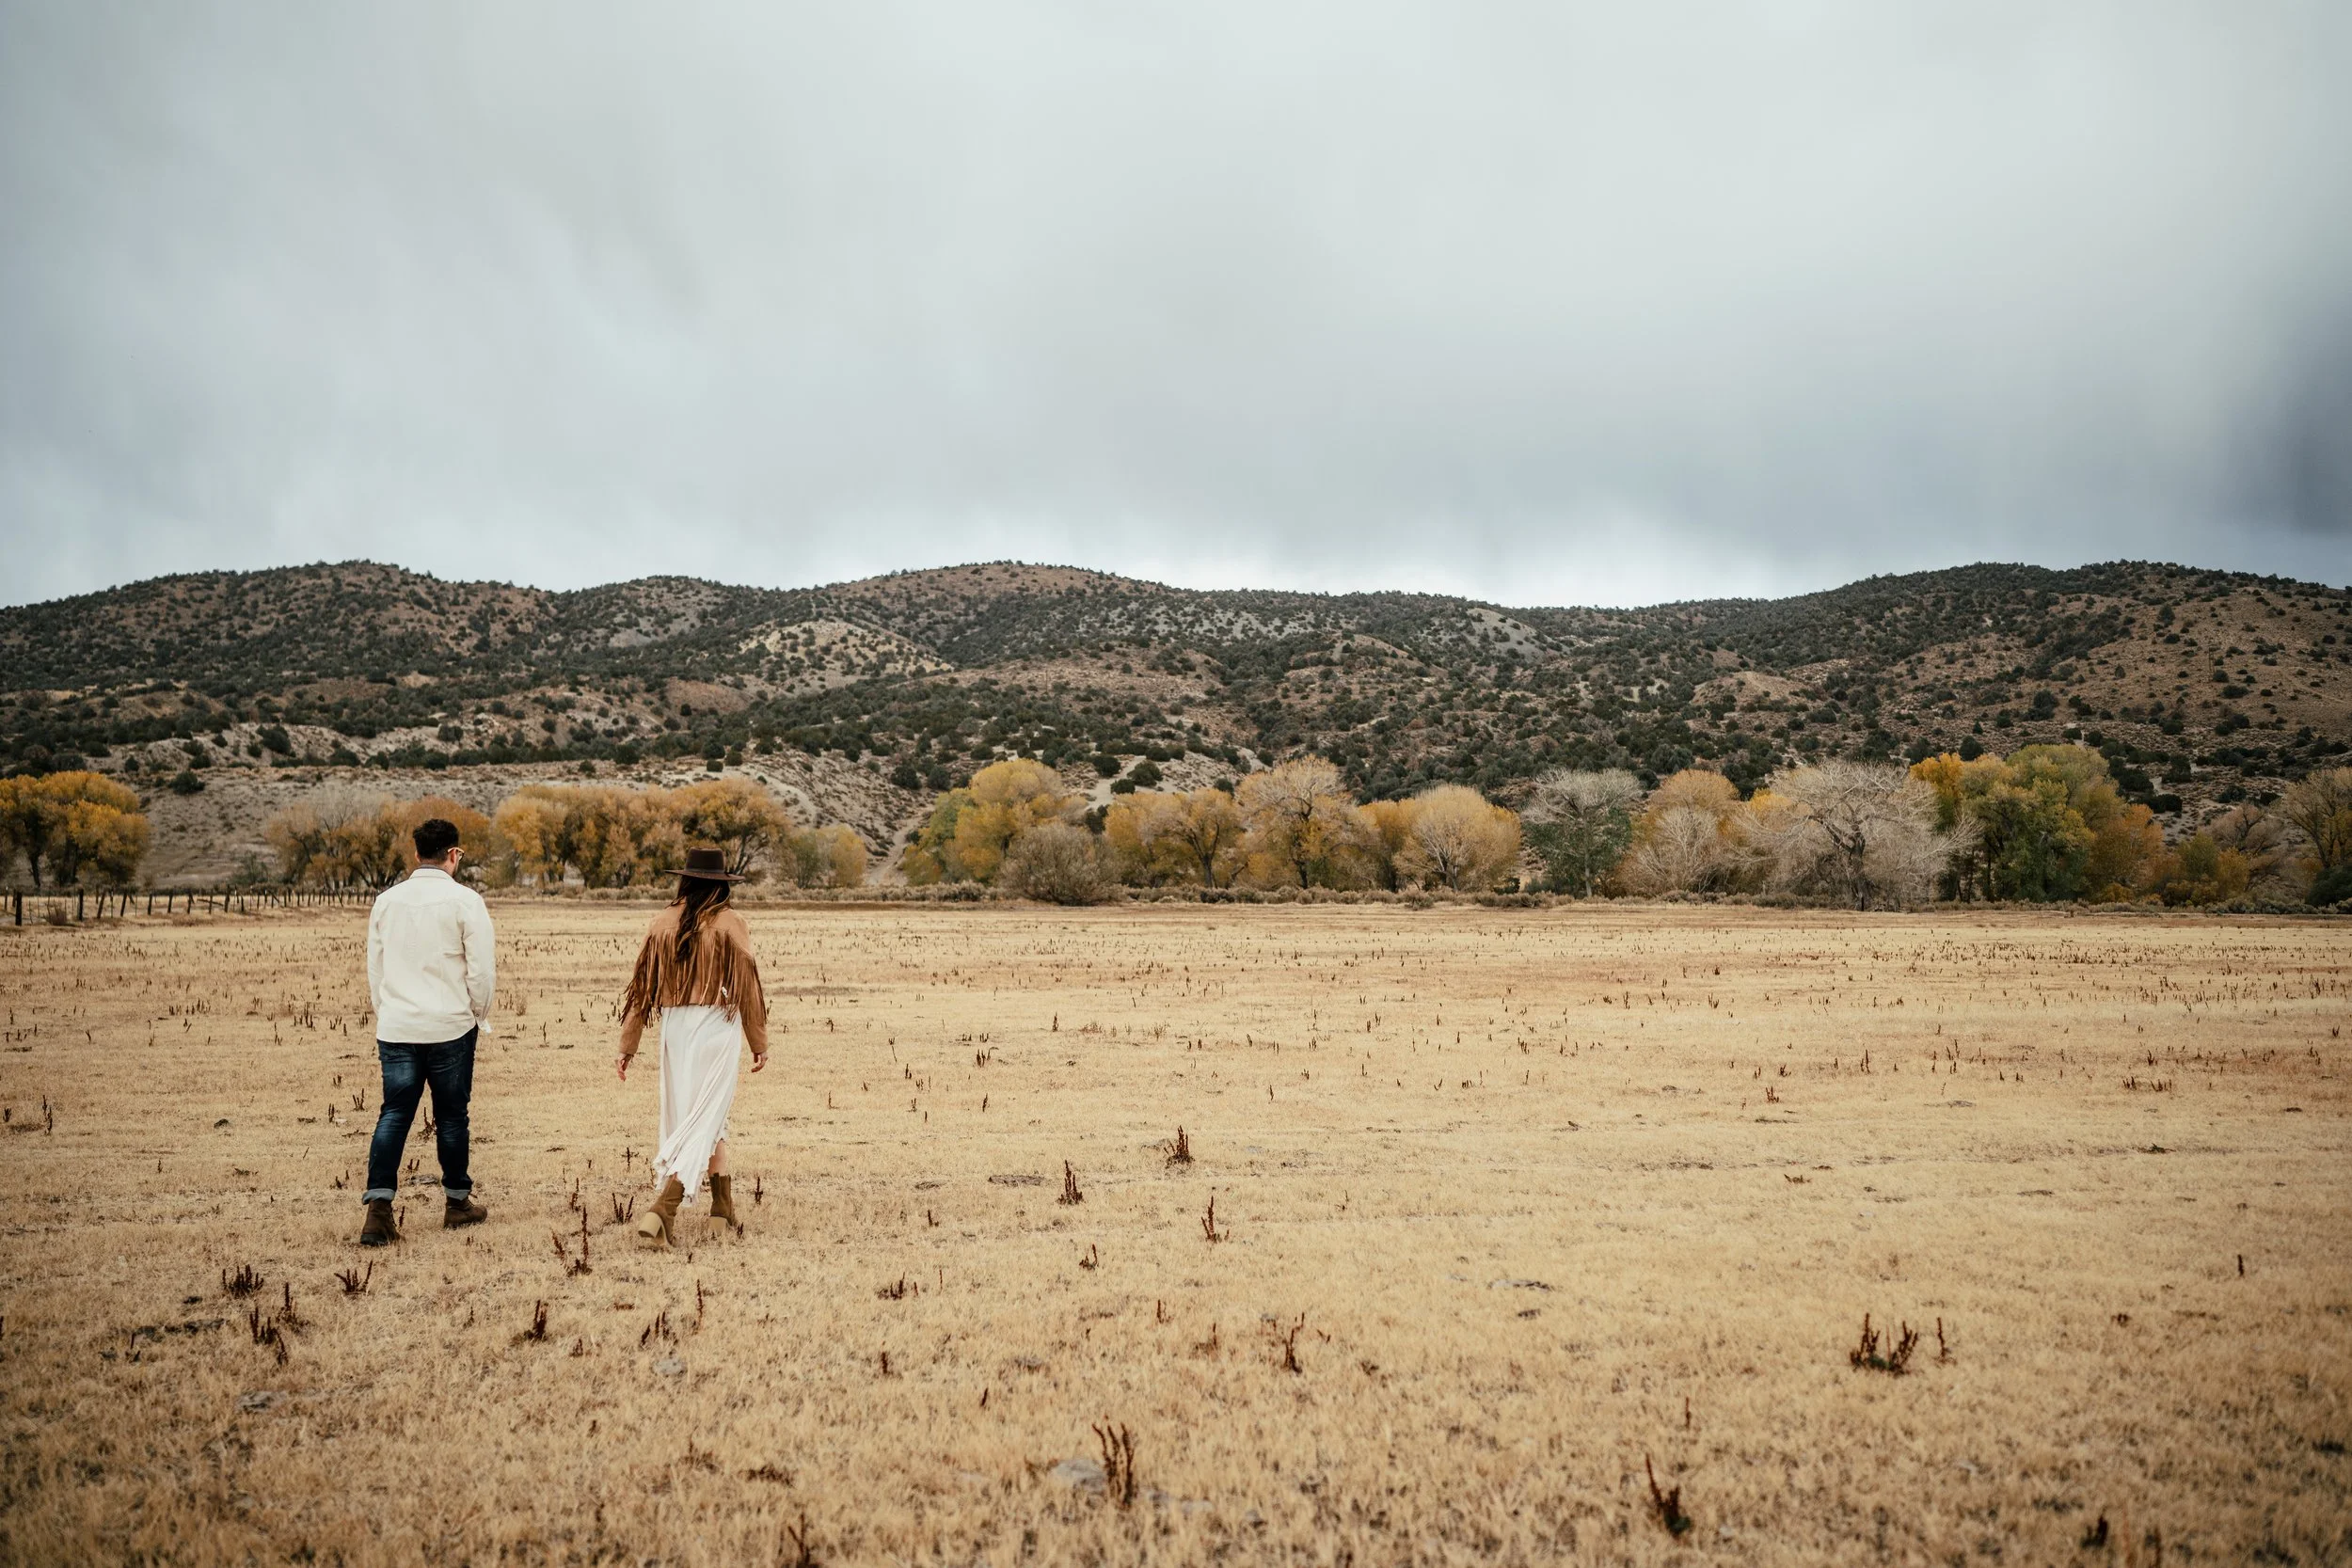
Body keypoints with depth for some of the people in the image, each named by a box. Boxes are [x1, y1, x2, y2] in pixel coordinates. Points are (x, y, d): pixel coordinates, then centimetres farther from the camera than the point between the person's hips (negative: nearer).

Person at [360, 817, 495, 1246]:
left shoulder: (387, 900, 7)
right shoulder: (464, 900, -9)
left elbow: (374, 968, 14)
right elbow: (483, 968, -9)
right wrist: (480, 1016, 7)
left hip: (395, 1029, 4)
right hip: (450, 1028, -3)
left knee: (393, 1115, 5)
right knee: (452, 1115, 9)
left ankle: (378, 1209, -6)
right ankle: (457, 1203, 21)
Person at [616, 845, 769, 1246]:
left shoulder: (663, 923, 3)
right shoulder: (728, 924, -7)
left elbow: (642, 985, 5)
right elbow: (747, 985, -5)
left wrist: (628, 1045, 10)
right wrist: (759, 1043, 4)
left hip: (675, 1025, 5)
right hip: (717, 1023, -5)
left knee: (699, 1112, 20)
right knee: (704, 1118, -2)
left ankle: (723, 1200, 30)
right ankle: (662, 1210, -14)